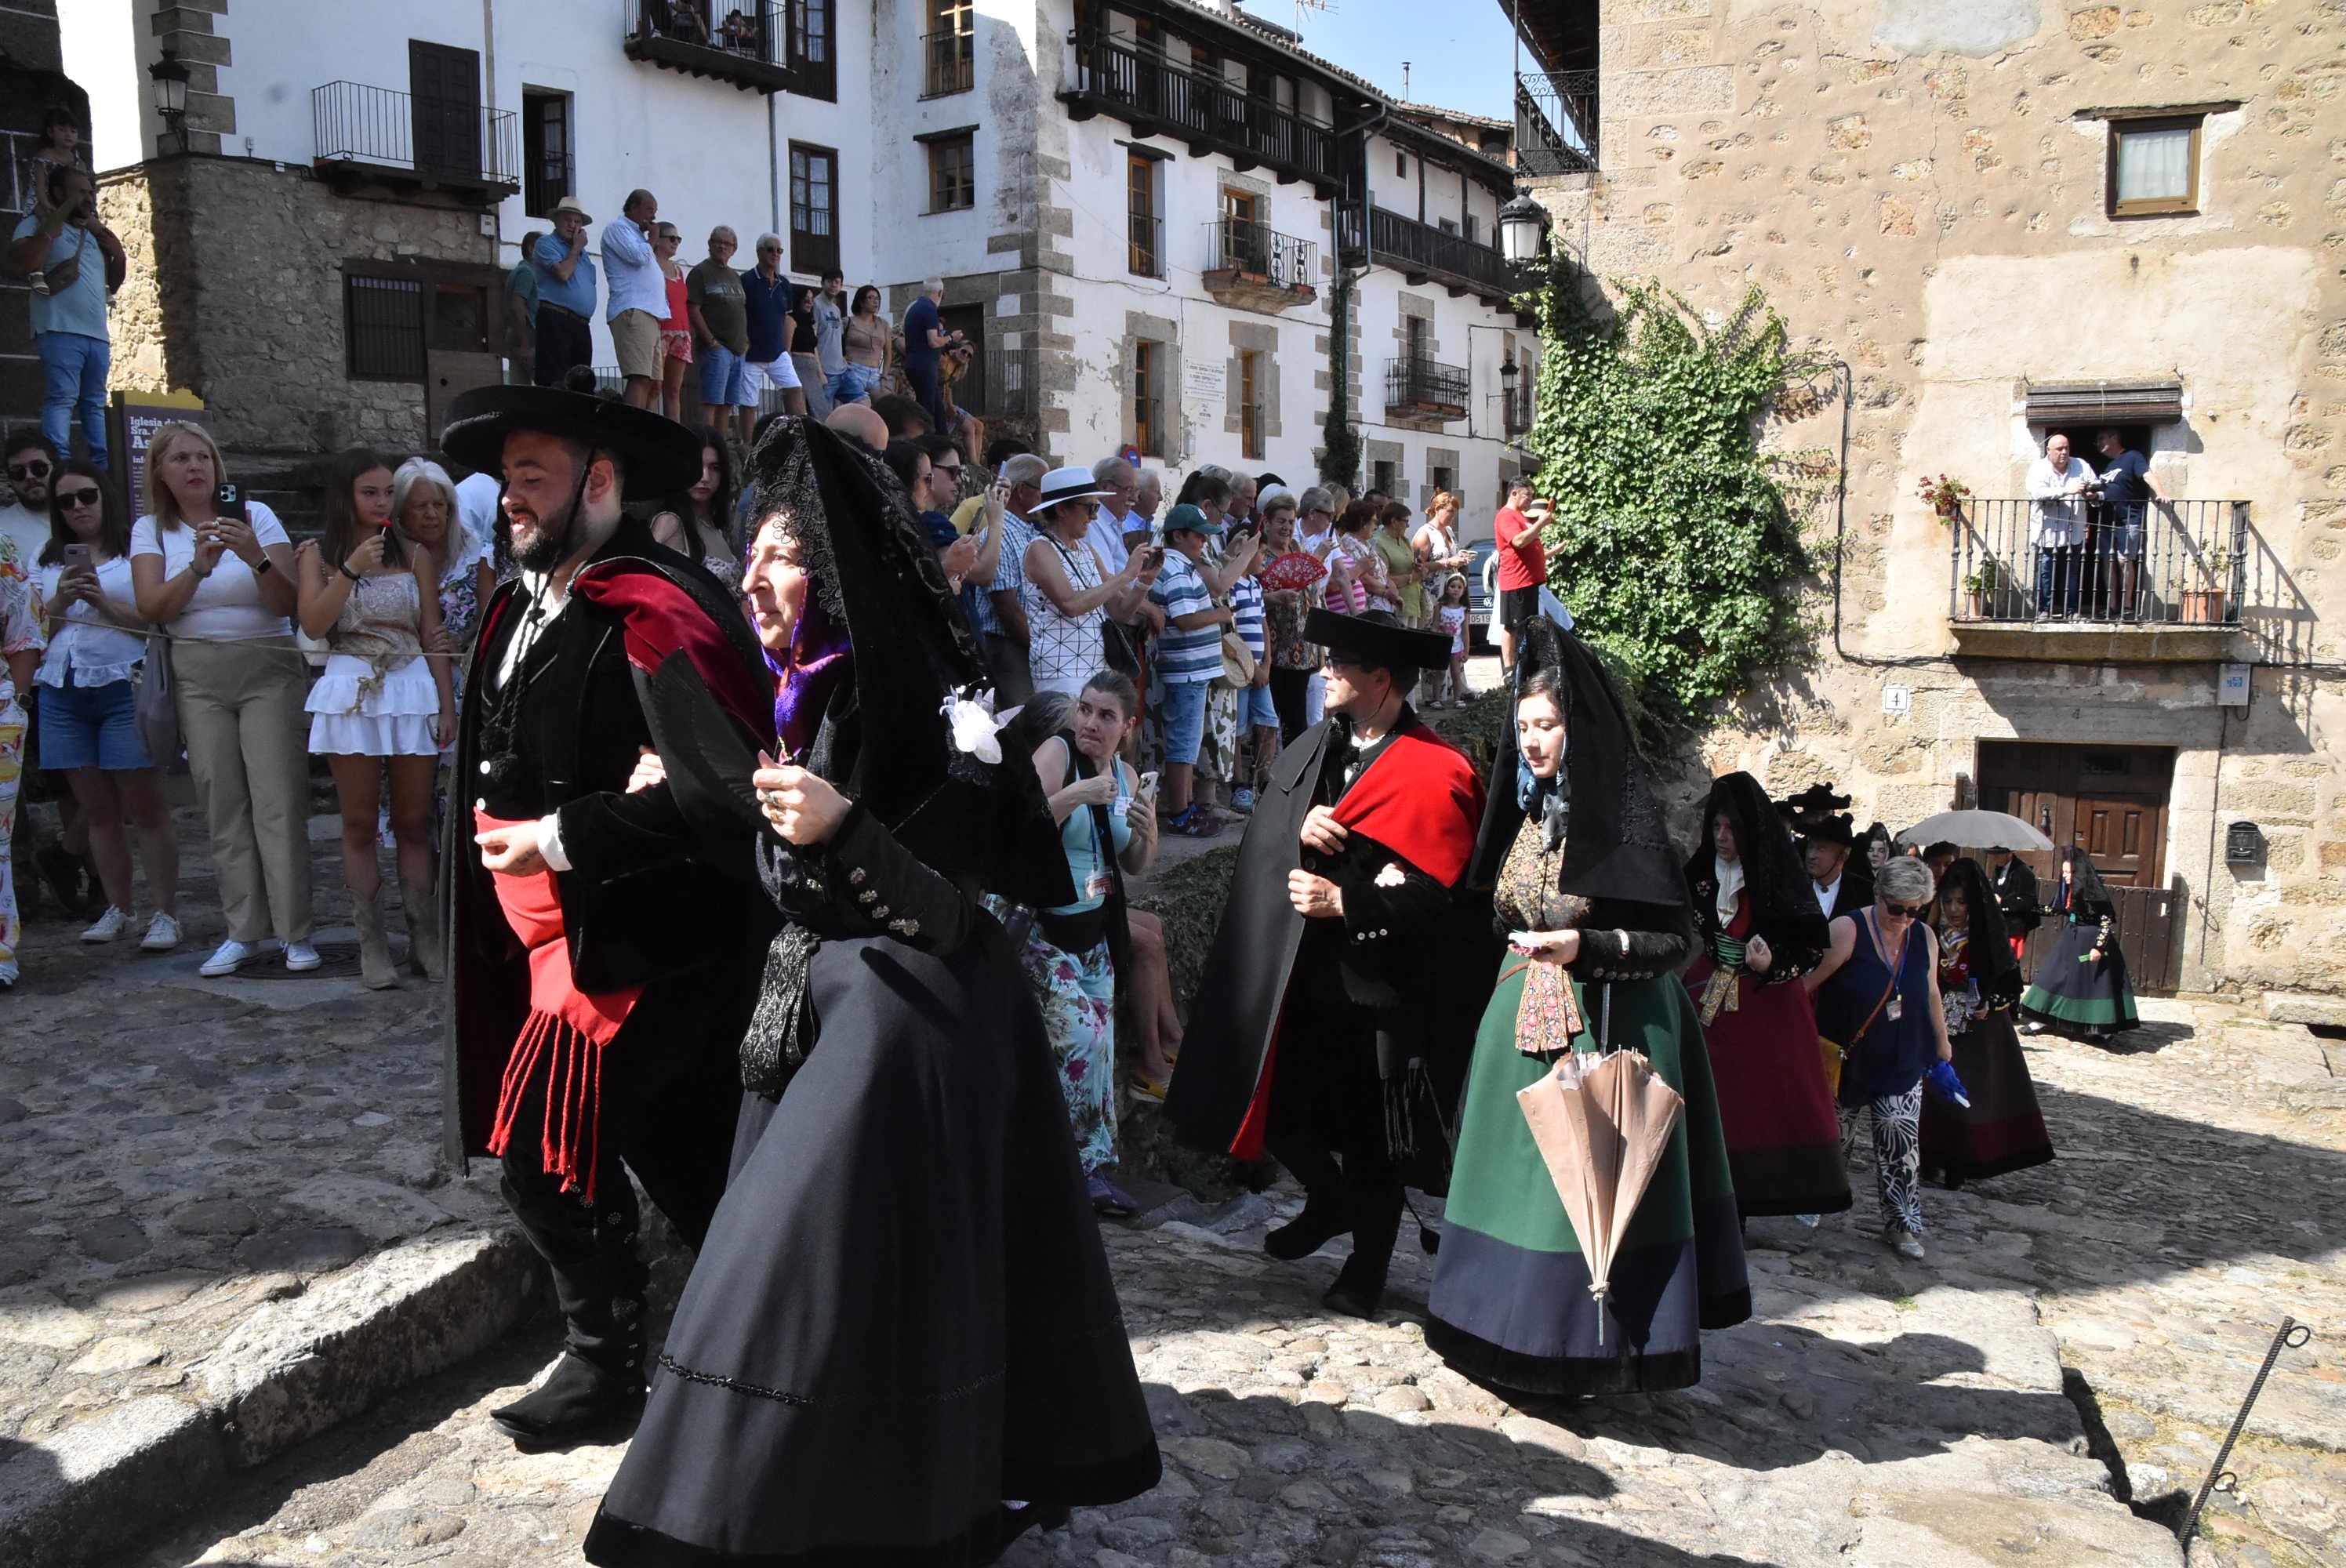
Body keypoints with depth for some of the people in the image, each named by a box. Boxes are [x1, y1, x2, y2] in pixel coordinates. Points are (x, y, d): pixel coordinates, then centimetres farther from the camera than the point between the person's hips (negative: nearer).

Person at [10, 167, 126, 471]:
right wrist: (51, 228, -12)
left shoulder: (94, 234, 23)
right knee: (61, 399, -15)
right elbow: (22, 262, -14)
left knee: (95, 404, 8)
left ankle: (101, 467, 9)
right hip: (61, 331, -7)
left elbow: (113, 283, 28)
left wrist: (117, 253, 12)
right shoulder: (37, 223, 4)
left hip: (97, 335, 7)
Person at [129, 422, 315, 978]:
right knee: (222, 806, 1)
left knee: (278, 801, -8)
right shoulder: (151, 530, 8)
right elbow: (152, 607, -6)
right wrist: (199, 566, -20)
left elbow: (286, 604, -6)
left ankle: (295, 932, -4)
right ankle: (243, 931, 8)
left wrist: (256, 556, -23)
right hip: (199, 676, 2)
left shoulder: (255, 516, 2)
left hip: (268, 669, -2)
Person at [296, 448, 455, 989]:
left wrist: (447, 705, 3)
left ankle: (425, 939, 7)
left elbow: (433, 634, 8)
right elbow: (313, 625, -6)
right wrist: (352, 568, -14)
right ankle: (372, 945, 5)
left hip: (413, 688, 1)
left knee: (414, 822, 3)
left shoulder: (414, 556, 9)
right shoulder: (319, 555, 7)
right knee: (360, 824, 2)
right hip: (350, 691, -1)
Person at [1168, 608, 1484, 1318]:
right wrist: (1300, 825, -17)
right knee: (1280, 1108, 14)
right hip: (1303, 975, 6)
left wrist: (1343, 901, -22)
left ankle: (1367, 1265, 32)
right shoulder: (1315, 745, 6)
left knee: (1369, 1137, 9)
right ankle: (1330, 1202, 43)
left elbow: (1438, 896, -19)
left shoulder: (1436, 773, -15)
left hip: (1379, 987, -6)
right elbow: (1262, 830, 4)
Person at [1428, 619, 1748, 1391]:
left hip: (1606, 1023, -7)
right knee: (1521, 1170, 10)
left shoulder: (1623, 815, -12)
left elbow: (1676, 938, -13)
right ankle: (1522, 1334, 23)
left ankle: (1589, 1342, 11)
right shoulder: (1530, 812, 9)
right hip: (1524, 1021, 7)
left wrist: (1588, 945, -23)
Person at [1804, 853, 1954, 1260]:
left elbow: (1931, 994, 15)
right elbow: (1811, 981, -15)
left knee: (1900, 1143, -3)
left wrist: (1941, 1042, 23)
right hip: (1846, 1060, -3)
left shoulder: (1925, 937, 2)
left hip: (1902, 1064, 3)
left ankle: (1901, 1225, 7)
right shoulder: (1848, 930, -16)